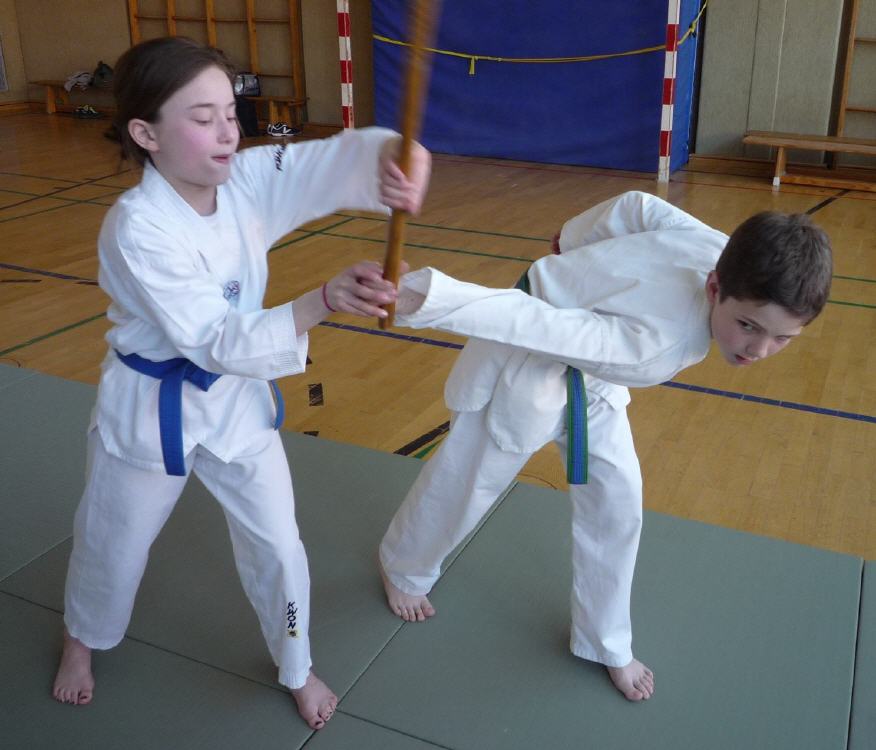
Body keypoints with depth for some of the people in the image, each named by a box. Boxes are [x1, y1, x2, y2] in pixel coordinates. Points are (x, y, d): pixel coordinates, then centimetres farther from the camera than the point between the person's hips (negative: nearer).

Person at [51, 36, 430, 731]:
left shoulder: (247, 180, -13)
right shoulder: (136, 229, -28)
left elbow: (338, 159, -23)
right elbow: (218, 340, -33)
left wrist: (394, 155, -48)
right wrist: (326, 300, -46)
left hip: (237, 398, 4)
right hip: (152, 408, -3)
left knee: (278, 547, 11)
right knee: (113, 546, 21)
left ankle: (298, 668, 38)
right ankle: (83, 638, 55)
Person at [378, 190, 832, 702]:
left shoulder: (729, 254, -23)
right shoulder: (659, 340, -42)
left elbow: (637, 207, -12)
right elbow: (535, 324, -46)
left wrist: (574, 252, 3)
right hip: (526, 366, -7)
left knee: (616, 498, 10)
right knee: (466, 479, 13)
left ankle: (607, 645, 31)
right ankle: (405, 568, 47)